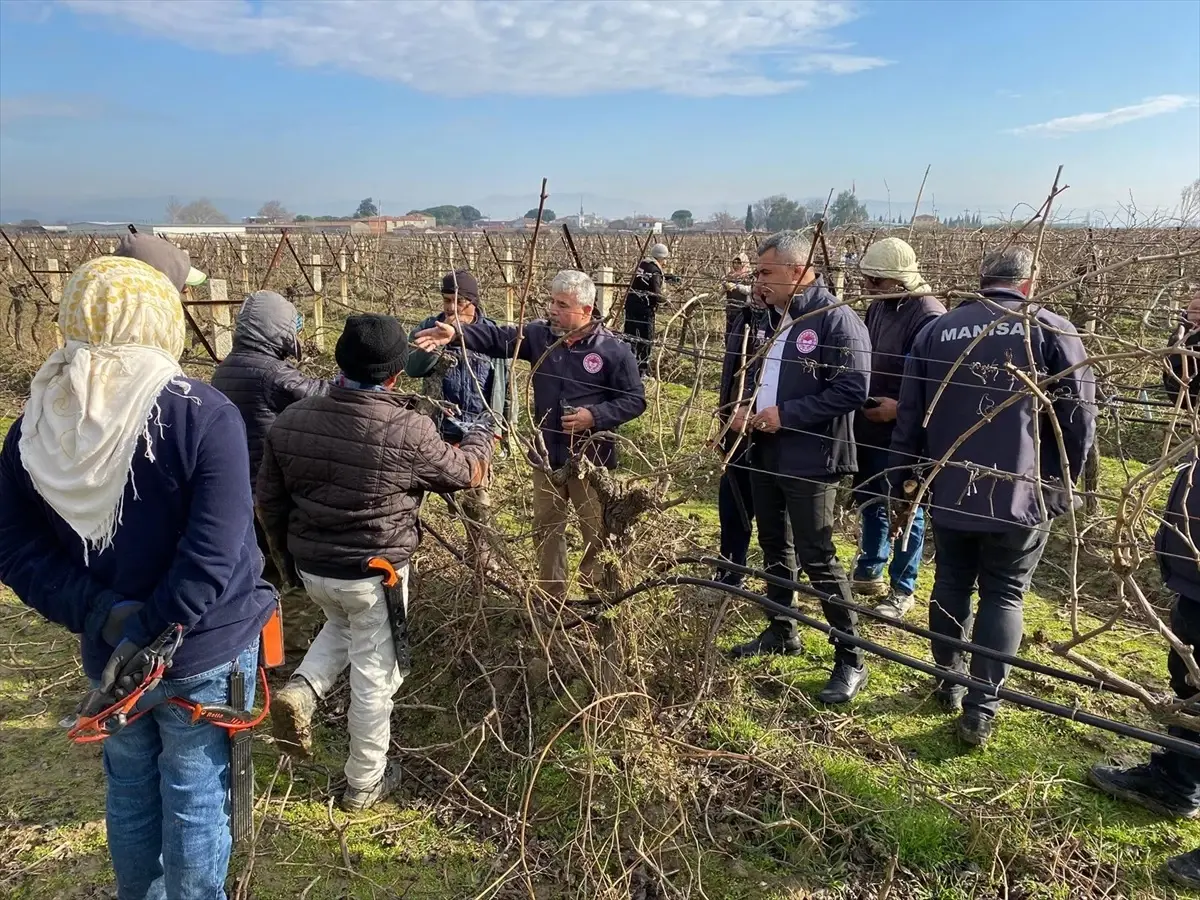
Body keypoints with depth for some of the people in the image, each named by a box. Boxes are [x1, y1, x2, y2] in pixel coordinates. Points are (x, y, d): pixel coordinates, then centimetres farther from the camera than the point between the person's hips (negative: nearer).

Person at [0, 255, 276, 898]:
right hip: (205, 650, -4)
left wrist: (102, 616, -12)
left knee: (128, 788, 24)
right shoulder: (204, 416, -20)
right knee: (195, 798, 13)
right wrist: (151, 632, -18)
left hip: (107, 650, 5)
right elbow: (214, 556, -25)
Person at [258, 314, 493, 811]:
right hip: (376, 573, -4)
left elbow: (269, 501, 3)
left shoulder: (291, 420, -7)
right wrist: (482, 435, 18)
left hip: (311, 567, 5)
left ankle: (301, 690, 10)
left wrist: (289, 553, 20)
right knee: (374, 674, 13)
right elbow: (467, 471, -3)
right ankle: (364, 783, 29)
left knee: (342, 625, 34)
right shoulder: (410, 431, -21)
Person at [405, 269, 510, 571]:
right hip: (439, 430, 0)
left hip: (480, 431, 1)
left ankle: (480, 553, 27)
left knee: (477, 495, 10)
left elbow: (505, 384, 7)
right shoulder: (428, 328, 0)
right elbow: (411, 368, -15)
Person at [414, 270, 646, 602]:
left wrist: (595, 416, -22)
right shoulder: (539, 334, -2)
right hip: (547, 457, 4)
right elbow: (497, 337, -12)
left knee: (598, 533, 10)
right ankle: (551, 598, 36)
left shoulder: (613, 349, -13)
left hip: (591, 461, -4)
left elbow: (635, 400, -9)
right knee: (546, 530, 17)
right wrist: (456, 333, -29)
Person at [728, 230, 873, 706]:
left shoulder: (836, 319, -16)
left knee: (817, 559, -4)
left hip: (810, 461, -9)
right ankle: (782, 631, 37)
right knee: (774, 547, 19)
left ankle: (851, 659, 10)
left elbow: (852, 389, -23)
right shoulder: (775, 319, 12)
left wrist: (785, 414, -22)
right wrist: (745, 406, 0)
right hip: (766, 453, 9)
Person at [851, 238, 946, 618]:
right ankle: (869, 572, 39)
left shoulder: (928, 316, -20)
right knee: (869, 502, 20)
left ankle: (901, 590, 22)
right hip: (868, 428, 8)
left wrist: (899, 408, -26)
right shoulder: (878, 308, 6)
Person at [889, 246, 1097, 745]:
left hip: (949, 491, 3)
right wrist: (1063, 480, 10)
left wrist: (901, 483, 15)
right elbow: (1080, 417, -5)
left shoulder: (936, 330, 4)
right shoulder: (1052, 330, -4)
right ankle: (981, 708, 8)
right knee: (1004, 596, 8)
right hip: (1023, 494, -2)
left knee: (951, 584, 18)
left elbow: (909, 417, 7)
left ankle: (949, 682, 31)